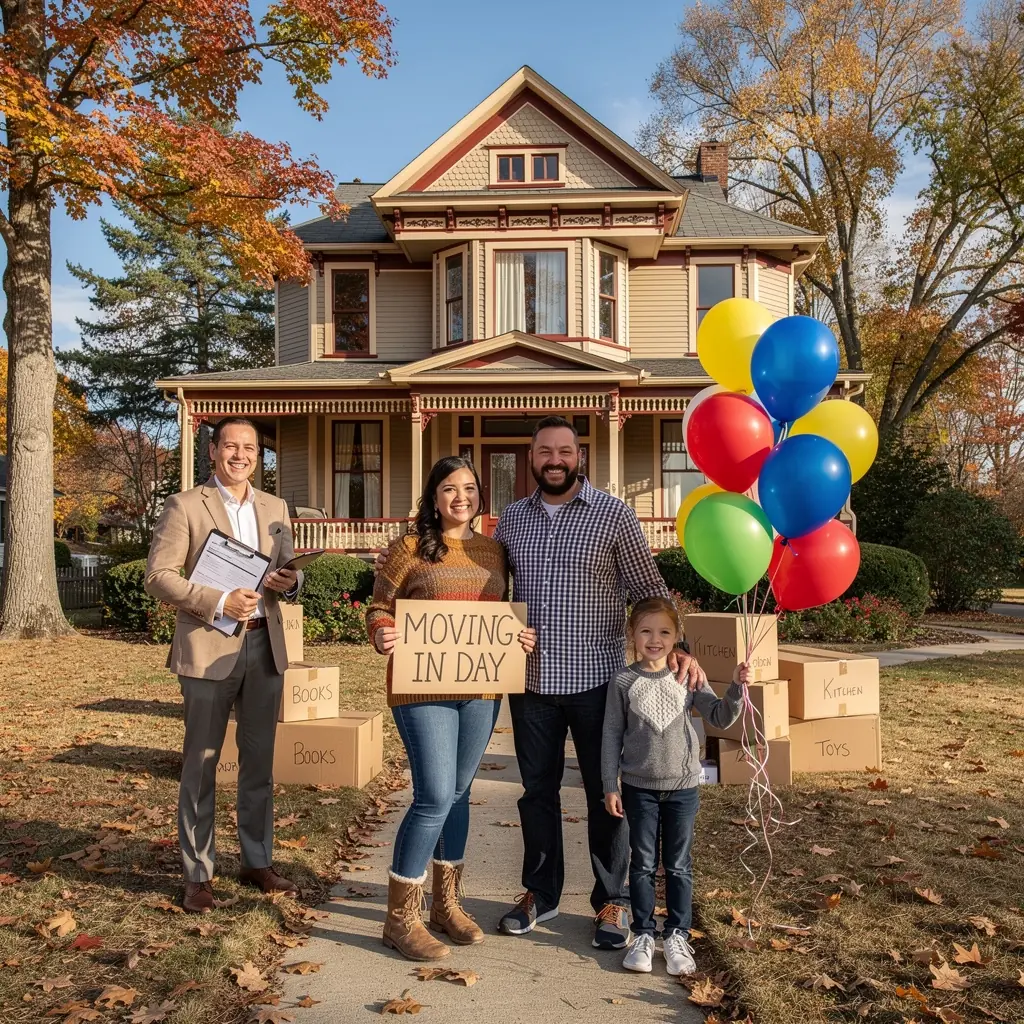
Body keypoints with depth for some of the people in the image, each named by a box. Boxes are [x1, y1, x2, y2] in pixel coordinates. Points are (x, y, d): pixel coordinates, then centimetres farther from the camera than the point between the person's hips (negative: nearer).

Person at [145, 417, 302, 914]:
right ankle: (197, 875, 18)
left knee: (259, 761, 13)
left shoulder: (276, 509, 11)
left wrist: (290, 581, -8)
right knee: (201, 764, 5)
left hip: (265, 646, 5)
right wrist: (219, 601, -19)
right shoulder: (185, 505, -4)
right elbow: (158, 575, -9)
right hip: (209, 648, -4)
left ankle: (258, 862, 27)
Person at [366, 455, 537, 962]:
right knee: (435, 797, -9)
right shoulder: (410, 548, -2)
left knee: (458, 792, 14)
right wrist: (381, 633, -23)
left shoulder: (493, 551, 11)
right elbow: (379, 607, -2)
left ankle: (446, 904, 29)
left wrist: (523, 637, -1)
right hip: (423, 688, -5)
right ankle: (400, 917, 8)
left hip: (481, 690, 5)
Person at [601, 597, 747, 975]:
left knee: (678, 865, 11)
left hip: (682, 787, 1)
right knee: (643, 863, 9)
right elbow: (612, 735, -3)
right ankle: (643, 934, 22)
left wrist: (736, 688, -20)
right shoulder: (624, 682, -6)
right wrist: (610, 786, -3)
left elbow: (720, 718, -3)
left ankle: (677, 935, 24)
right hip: (639, 787, -1)